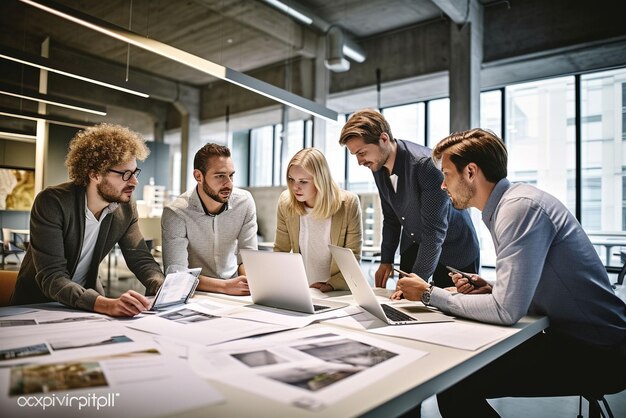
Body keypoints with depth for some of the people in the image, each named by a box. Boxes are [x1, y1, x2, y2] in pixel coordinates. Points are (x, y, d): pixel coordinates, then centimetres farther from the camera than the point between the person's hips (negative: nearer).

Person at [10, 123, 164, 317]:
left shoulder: (126, 208, -7)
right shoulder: (51, 203, -21)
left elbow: (141, 258, -3)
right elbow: (51, 277, -28)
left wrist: (164, 290, -24)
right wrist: (107, 304, -44)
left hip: (88, 304, 4)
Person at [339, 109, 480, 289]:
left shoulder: (427, 164, -29)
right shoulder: (377, 166, -6)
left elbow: (434, 229, -28)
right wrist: (386, 260, 4)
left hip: (455, 250, -5)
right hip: (413, 246, 6)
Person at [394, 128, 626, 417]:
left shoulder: (520, 206, -21)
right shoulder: (508, 204, 9)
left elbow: (506, 310, -26)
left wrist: (429, 294, -15)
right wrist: (489, 289, -2)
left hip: (596, 351, -9)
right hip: (573, 335, 9)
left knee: (454, 386, -17)